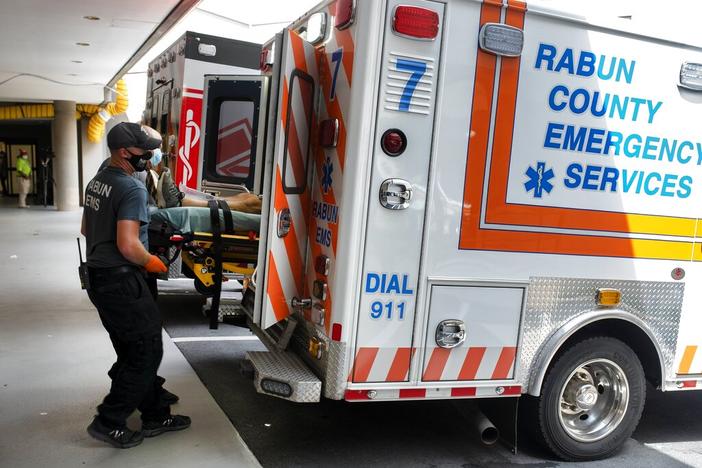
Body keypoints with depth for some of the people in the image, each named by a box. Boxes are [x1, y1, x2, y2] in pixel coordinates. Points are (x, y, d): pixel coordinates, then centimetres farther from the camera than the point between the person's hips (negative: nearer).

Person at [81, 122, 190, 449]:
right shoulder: (132, 188, -19)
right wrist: (151, 261, -9)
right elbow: (128, 244, -26)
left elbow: (86, 229, 21)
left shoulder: (97, 181, 11)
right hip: (121, 282, -10)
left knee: (133, 351, 15)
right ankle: (108, 422, 9)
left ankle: (156, 416, 25)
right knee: (147, 351, 2)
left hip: (98, 278, 10)